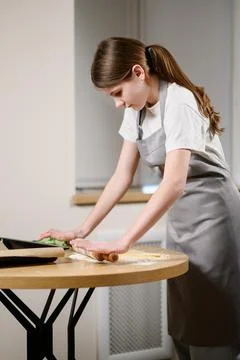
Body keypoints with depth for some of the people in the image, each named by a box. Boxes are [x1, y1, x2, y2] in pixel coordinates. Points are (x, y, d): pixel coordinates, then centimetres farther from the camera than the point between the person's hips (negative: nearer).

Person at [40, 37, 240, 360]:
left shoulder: (179, 104, -21)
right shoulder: (137, 109, 4)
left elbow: (174, 182, -32)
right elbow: (122, 176, 6)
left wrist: (122, 243, -36)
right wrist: (83, 231, -1)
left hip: (211, 212, -8)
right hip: (179, 216, 8)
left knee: (208, 327, -5)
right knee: (181, 327, 10)